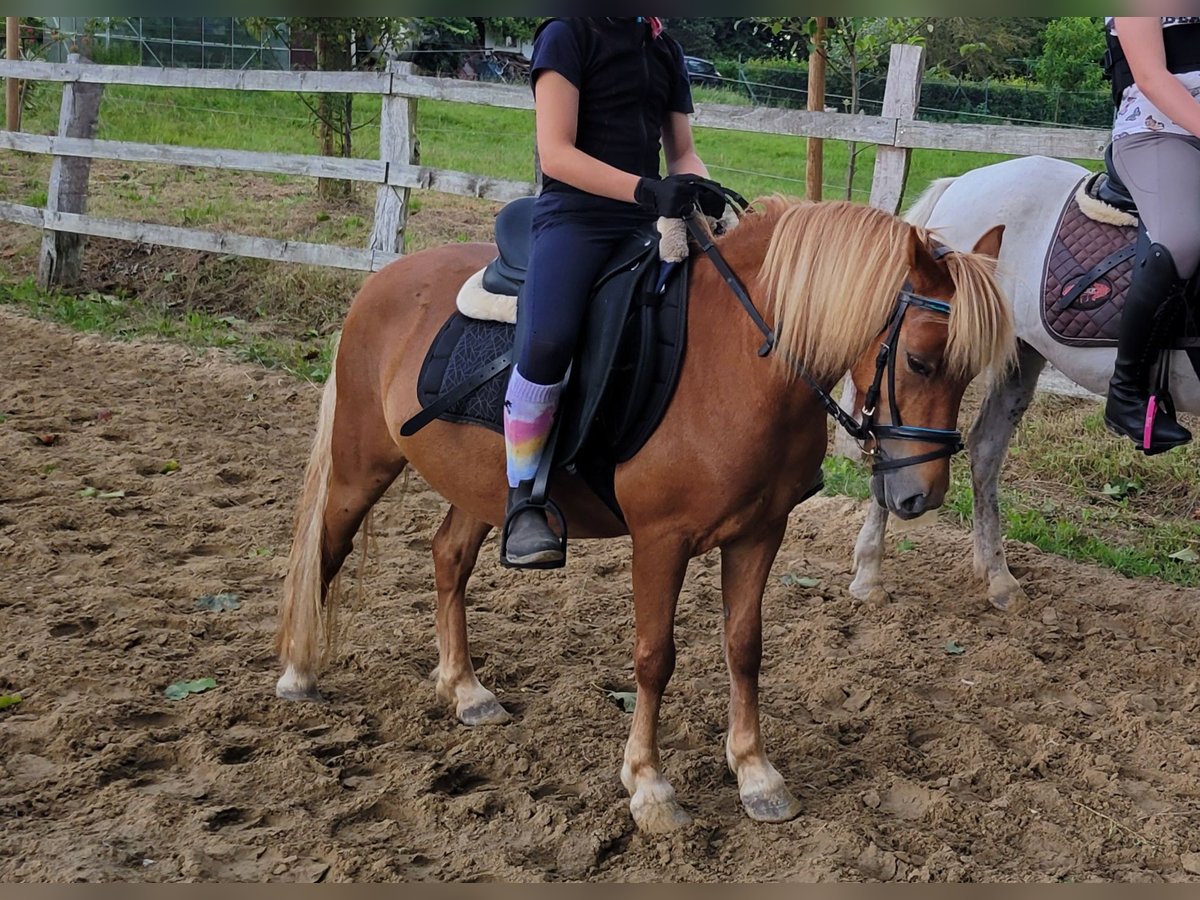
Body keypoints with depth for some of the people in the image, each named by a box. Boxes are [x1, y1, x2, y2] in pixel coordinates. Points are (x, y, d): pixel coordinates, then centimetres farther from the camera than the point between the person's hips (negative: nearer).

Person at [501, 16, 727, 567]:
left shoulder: (665, 48, 18)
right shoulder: (567, 35, -2)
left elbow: (681, 152, 20)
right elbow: (555, 153, -12)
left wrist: (703, 189, -4)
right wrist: (646, 190, -24)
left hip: (648, 222, 7)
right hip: (575, 217, -7)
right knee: (547, 342, -32)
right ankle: (523, 500, -14)